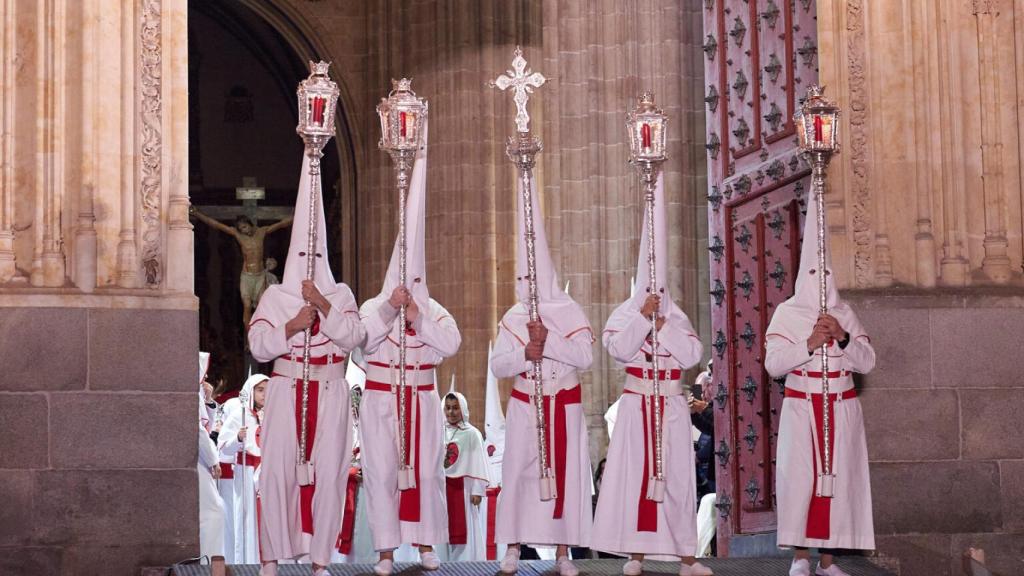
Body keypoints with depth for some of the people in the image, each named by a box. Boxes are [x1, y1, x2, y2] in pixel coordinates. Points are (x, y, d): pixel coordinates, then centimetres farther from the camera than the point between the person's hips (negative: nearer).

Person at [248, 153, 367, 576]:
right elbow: (258, 347, -1)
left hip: (329, 395, 1)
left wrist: (324, 306, -14)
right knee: (277, 470, -7)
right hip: (286, 392, -1)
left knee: (327, 472, -2)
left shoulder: (340, 294, 10)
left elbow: (354, 338, -6)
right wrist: (292, 325, -13)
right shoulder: (275, 296, 8)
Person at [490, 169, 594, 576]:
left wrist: (548, 341, -21)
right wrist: (524, 355, -22)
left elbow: (585, 356, -13)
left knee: (565, 471, -1)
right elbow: (497, 366, -4)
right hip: (525, 406, 1)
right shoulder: (513, 318, 3)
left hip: (564, 406, -1)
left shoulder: (570, 313, -1)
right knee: (519, 471, -1)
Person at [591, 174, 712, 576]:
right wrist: (644, 317, -18)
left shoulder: (677, 317, 7)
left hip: (671, 406, 1)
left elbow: (692, 355, -6)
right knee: (634, 471, -3)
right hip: (637, 404, -1)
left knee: (675, 474, 2)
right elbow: (619, 349, -15)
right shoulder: (624, 315, 2)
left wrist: (662, 324, -11)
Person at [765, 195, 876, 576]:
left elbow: (867, 363, 2)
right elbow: (773, 365, -9)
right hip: (801, 408, -3)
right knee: (799, 475, -9)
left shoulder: (844, 314, 7)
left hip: (841, 410, 3)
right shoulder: (787, 313, -1)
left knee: (838, 476, 1)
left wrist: (843, 338, -14)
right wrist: (809, 344, -20)